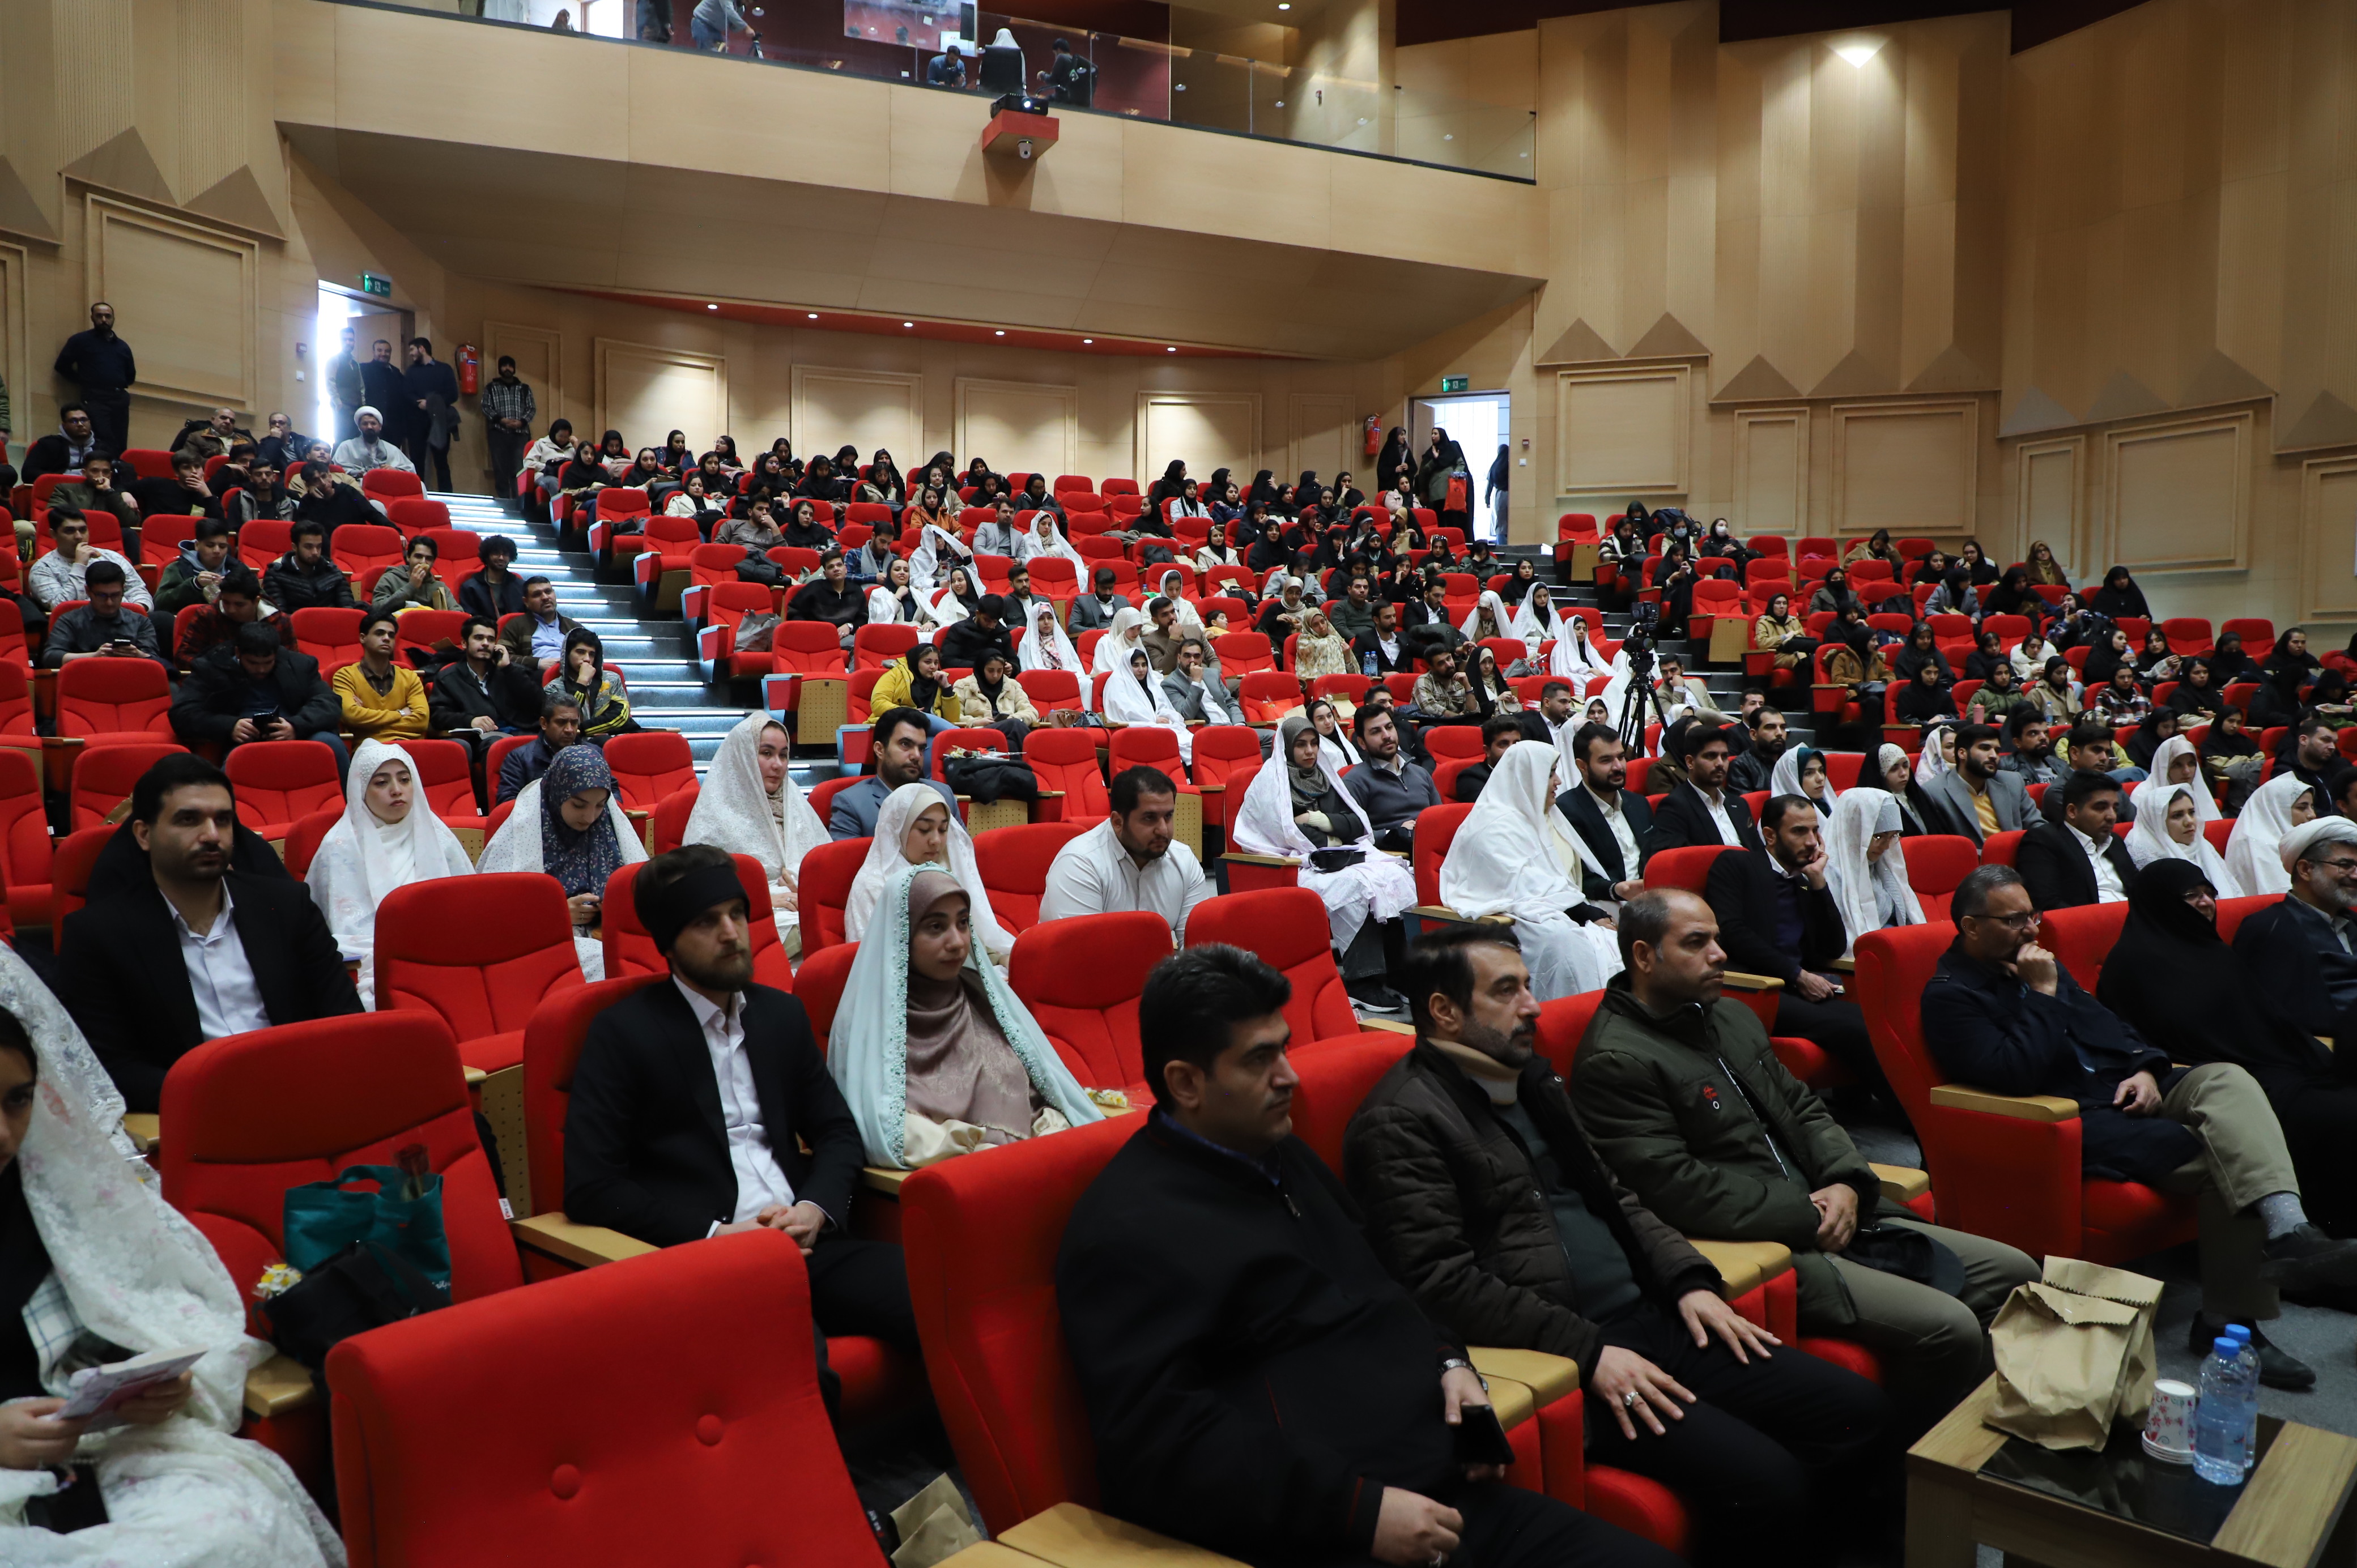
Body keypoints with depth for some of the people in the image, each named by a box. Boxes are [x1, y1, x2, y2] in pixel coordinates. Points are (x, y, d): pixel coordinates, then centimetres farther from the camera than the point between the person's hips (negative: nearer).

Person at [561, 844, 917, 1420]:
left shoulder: (782, 1014, 19)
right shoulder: (623, 1032, 2)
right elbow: (589, 1188, -3)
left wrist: (816, 1210, 0)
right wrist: (714, 1235, -10)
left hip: (805, 1239, 5)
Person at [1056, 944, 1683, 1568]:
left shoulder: (1287, 1158, 16)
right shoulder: (1127, 1229, -13)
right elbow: (1158, 1445, -19)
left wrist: (1447, 1362, 8)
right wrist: (1360, 1509, -21)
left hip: (1442, 1483, 9)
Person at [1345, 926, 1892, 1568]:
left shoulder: (1532, 1079, 17)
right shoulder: (1401, 1122, -12)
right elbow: (1441, 1280, -18)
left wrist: (1688, 1280, 6)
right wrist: (1589, 1352, -19)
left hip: (1648, 1319, 9)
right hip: (1561, 1358, -9)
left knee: (1861, 1412, 1)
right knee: (1764, 1484, -23)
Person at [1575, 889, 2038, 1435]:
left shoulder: (1733, 1016, 15)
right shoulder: (1615, 1062, -16)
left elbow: (1804, 1108, 19)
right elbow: (1677, 1190, -21)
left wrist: (1846, 1184, -2)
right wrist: (1809, 1217, -14)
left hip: (1828, 1217, 10)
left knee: (2014, 1273, 6)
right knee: (1950, 1328, -21)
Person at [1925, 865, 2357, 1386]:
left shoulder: (2036, 965, 22)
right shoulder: (1949, 996, -6)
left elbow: (2104, 1022, 24)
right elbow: (2013, 1073, -19)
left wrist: (2145, 1068, 4)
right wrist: (2044, 995, -13)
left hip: (2127, 1089, 8)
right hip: (2072, 1121, -8)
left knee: (2227, 1080, -22)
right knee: (2222, 1154, -25)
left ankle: (2287, 1231, -31)